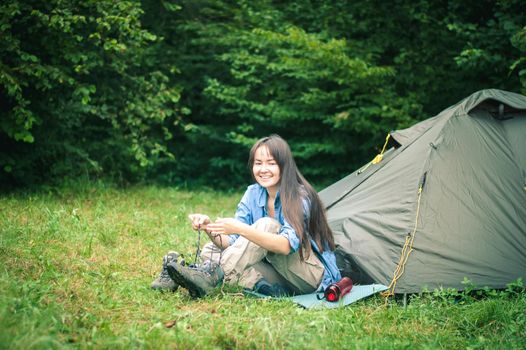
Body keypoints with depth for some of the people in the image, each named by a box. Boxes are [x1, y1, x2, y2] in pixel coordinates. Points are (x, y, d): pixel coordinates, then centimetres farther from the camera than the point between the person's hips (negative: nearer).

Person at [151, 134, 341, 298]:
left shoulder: (299, 196, -17)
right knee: (210, 250, -7)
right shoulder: (253, 194, 2)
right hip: (283, 282, 6)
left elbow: (287, 245, -32)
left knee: (267, 225, -29)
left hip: (314, 277, -6)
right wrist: (210, 229, -27)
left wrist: (240, 229, -42)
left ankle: (210, 275, -39)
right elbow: (232, 243, -6)